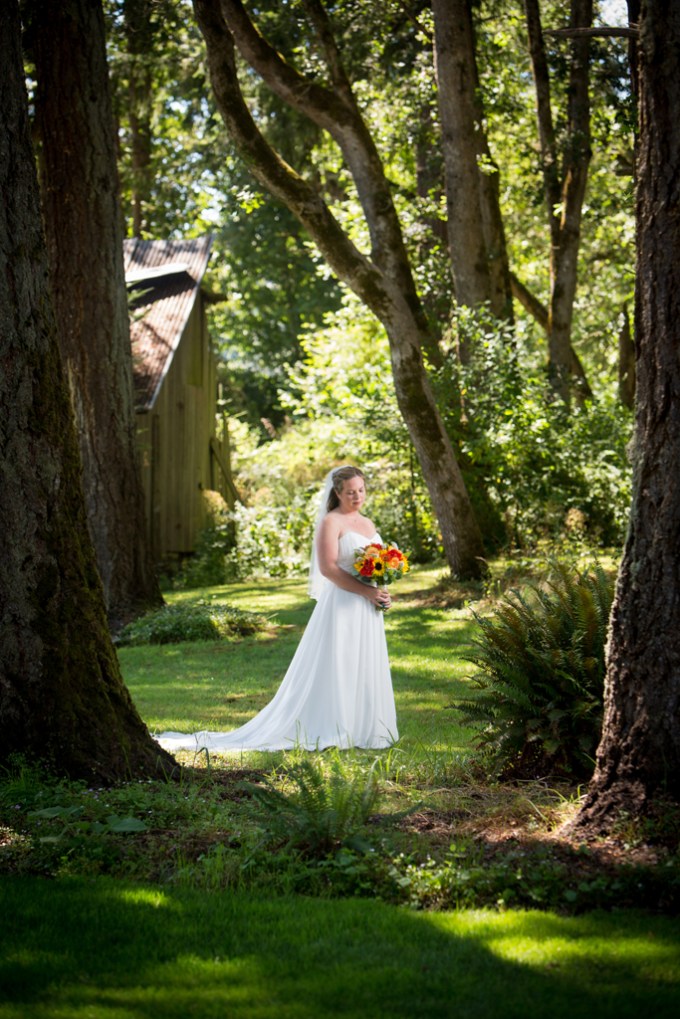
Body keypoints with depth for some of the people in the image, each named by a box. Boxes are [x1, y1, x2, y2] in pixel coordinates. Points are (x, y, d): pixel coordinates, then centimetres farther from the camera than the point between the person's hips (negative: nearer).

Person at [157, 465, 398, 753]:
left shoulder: (367, 523, 16)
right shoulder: (331, 522, -8)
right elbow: (328, 567, -17)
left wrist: (382, 594, -1)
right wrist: (367, 592, -21)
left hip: (368, 611, 8)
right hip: (341, 607, -8)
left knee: (365, 669, 9)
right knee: (336, 668, -6)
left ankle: (363, 729, 14)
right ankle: (333, 730, -2)